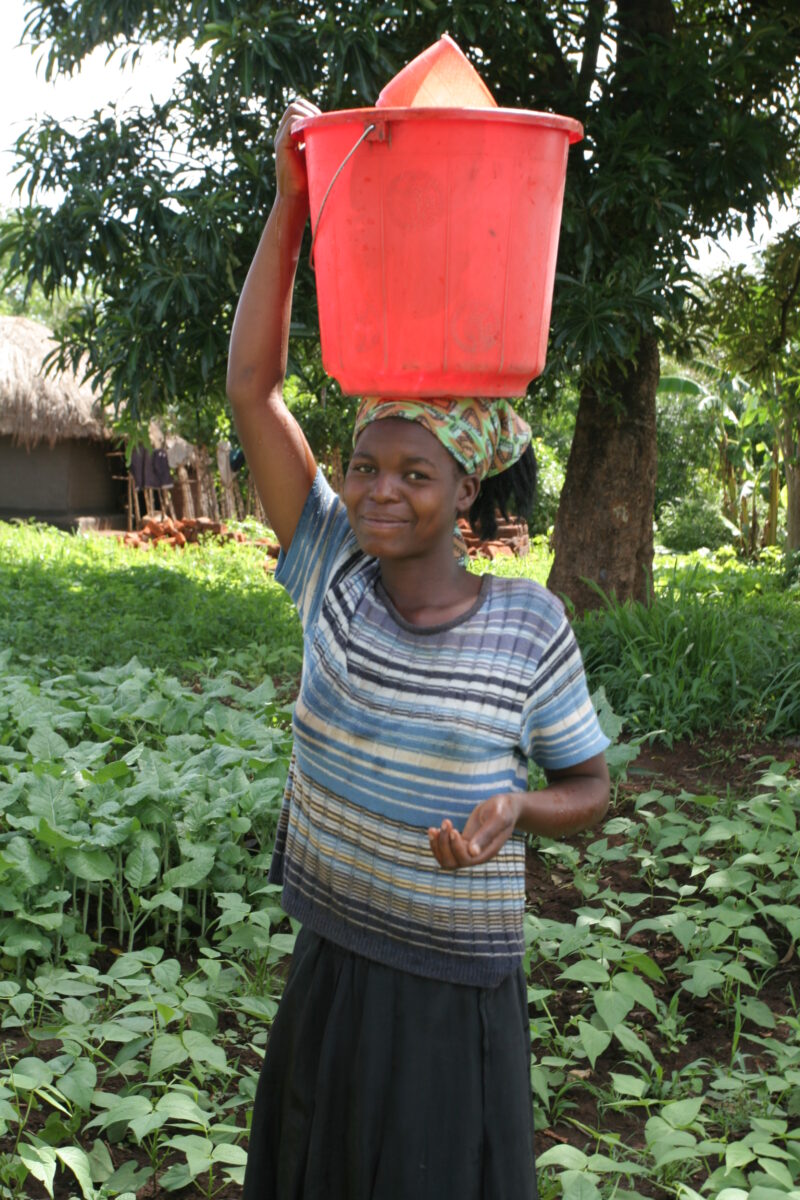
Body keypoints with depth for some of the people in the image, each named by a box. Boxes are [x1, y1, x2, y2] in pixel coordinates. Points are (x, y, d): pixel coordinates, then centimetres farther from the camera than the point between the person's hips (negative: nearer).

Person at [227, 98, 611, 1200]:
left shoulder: (529, 625, -13)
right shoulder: (333, 574, -7)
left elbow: (590, 790, -2)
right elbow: (252, 387, -13)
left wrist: (515, 810, -25)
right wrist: (293, 198, -17)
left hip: (459, 995, -3)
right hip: (329, 973, 3)